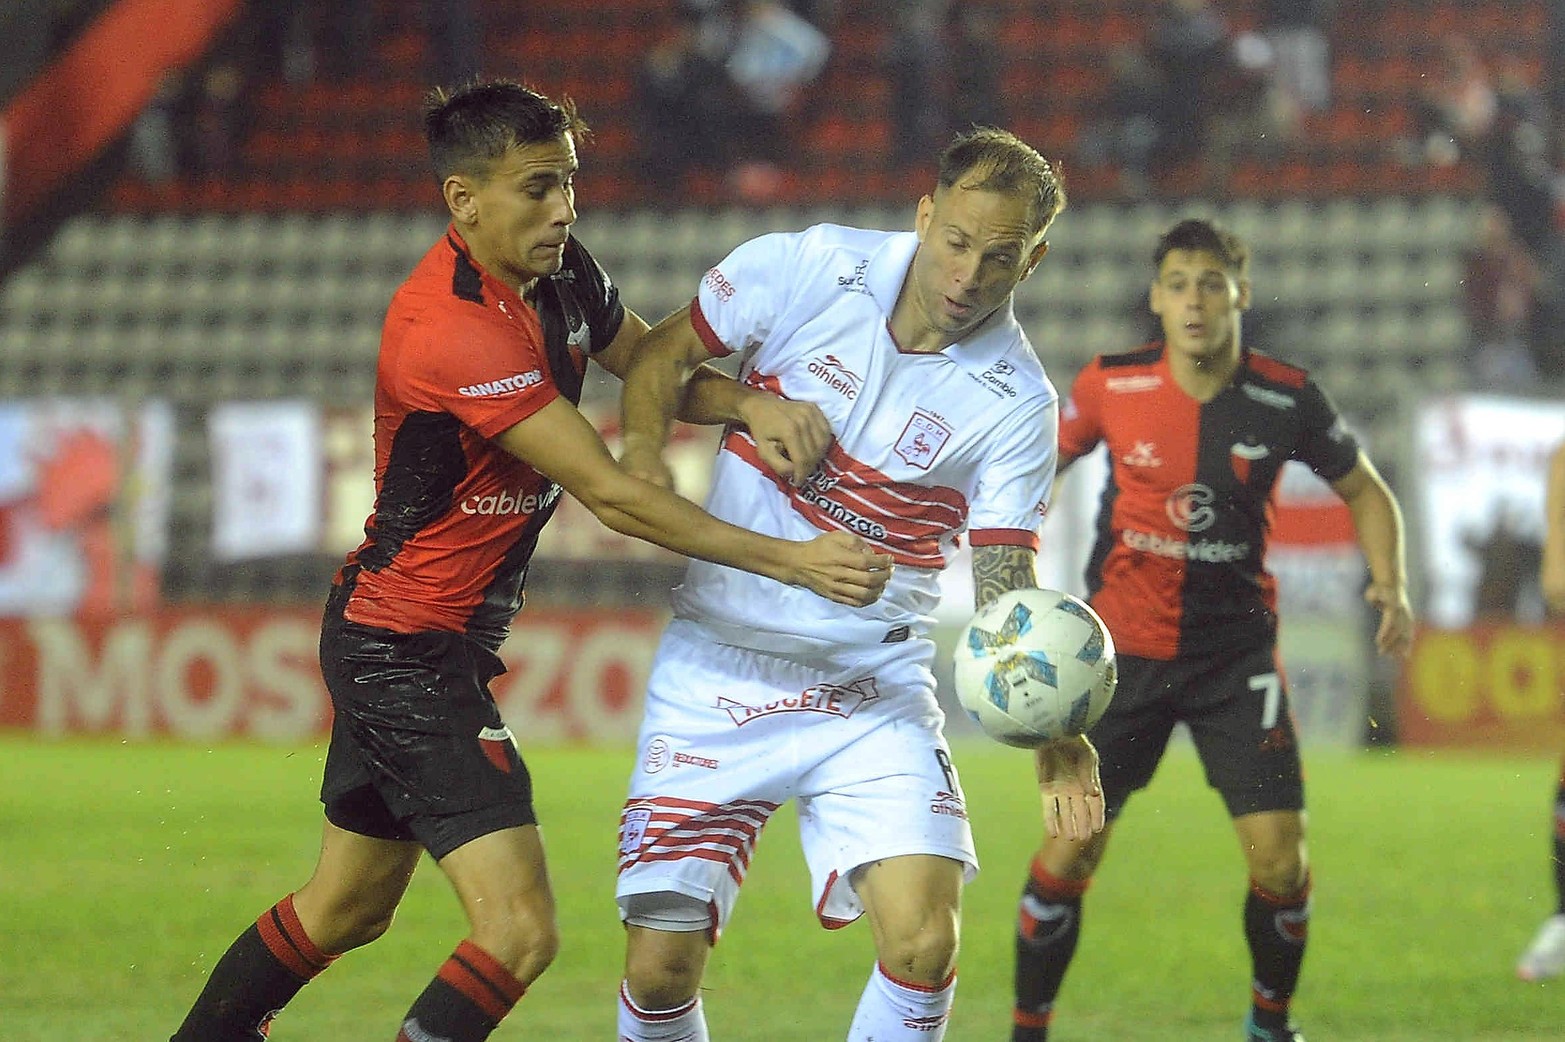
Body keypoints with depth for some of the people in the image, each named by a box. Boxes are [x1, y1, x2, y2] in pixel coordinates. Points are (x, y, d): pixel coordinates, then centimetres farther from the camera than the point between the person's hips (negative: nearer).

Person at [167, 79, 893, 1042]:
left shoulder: (561, 274, 0)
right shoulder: (452, 331, -28)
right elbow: (614, 497, -27)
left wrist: (750, 406, -4)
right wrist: (788, 562, -25)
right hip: (407, 649, -10)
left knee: (348, 908, 22)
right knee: (520, 932, -16)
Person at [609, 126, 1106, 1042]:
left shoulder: (1017, 403, -8)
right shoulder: (803, 270, -7)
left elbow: (1007, 586, -5)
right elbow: (665, 354, 6)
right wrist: (646, 444, -15)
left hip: (875, 691, 0)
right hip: (718, 672, 0)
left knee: (923, 943, -19)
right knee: (661, 968, -7)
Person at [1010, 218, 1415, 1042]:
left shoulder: (1286, 400, -8)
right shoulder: (1111, 385, -8)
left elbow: (1364, 489, 8)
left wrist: (1390, 584, -6)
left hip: (1237, 652, 0)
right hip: (1123, 646, 0)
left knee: (1279, 858, -8)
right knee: (1071, 849, -6)